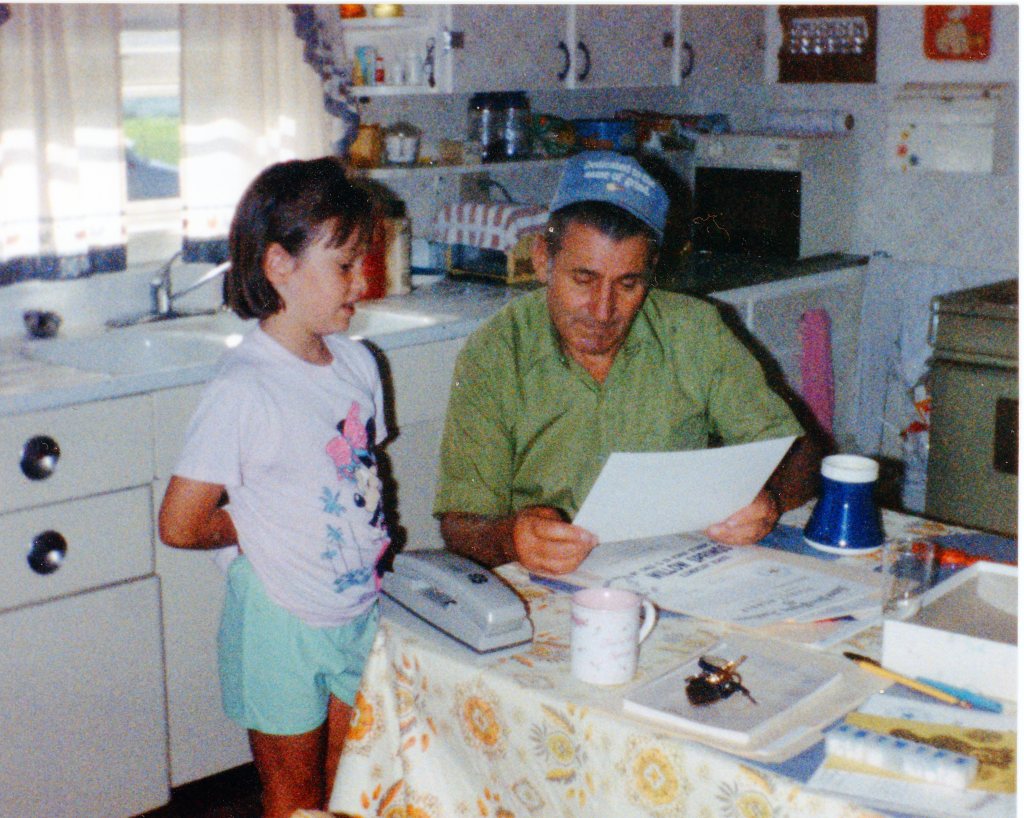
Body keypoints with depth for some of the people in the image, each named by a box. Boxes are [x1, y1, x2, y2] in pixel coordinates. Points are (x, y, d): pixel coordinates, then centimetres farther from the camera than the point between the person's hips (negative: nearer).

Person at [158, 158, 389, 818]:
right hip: (282, 620, -6)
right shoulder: (245, 391, -23)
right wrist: (267, 528, -7)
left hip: (360, 608, 6)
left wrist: (370, 539, 1)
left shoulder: (357, 362, 0)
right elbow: (179, 525, -20)